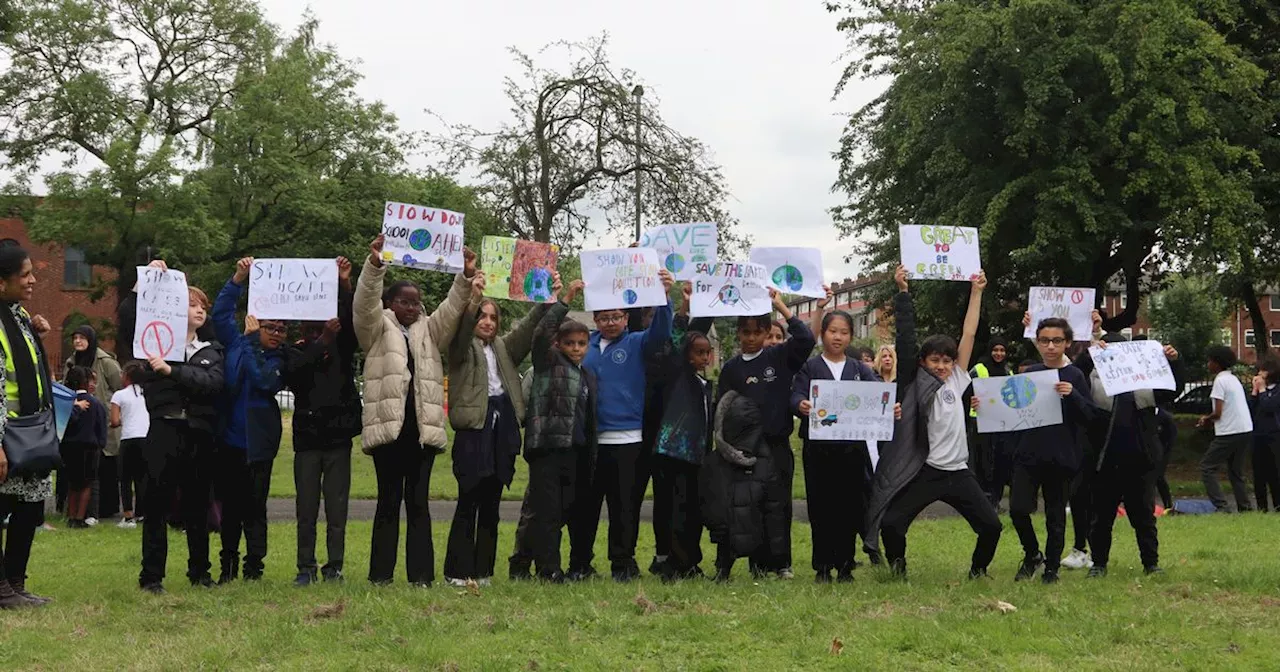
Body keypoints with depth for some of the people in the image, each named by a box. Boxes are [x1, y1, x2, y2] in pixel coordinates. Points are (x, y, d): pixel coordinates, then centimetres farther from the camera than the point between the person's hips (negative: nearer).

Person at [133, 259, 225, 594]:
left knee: (198, 506, 9)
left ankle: (199, 572, 20)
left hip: (200, 434, 3)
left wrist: (171, 370, -15)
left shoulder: (211, 351, 14)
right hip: (164, 430, -2)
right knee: (156, 504, -4)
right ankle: (151, 576, 1)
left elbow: (213, 382, -6)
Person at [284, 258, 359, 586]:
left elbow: (352, 321, -11)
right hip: (307, 436, 0)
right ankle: (306, 567, 7)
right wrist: (321, 344, -26)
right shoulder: (295, 351, 5)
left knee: (337, 506, 1)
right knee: (306, 507, 2)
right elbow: (293, 375, -16)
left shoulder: (342, 346, 7)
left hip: (338, 436, 0)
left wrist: (345, 286, -25)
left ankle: (334, 566, 6)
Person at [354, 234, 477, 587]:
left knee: (418, 503, 4)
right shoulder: (377, 329, 9)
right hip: (388, 425, -3)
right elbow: (365, 302, -8)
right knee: (388, 502, 0)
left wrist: (466, 277, -10)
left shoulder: (429, 331, 19)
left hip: (423, 427, 3)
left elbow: (452, 308, 6)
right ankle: (381, 575, 3)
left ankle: (421, 575, 4)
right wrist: (375, 265, -24)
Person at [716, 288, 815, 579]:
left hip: (777, 443, -1)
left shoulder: (780, 357, 5)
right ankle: (759, 562, 7)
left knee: (778, 502, -1)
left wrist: (781, 307, -10)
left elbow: (807, 339, -11)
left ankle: (780, 562, 5)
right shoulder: (731, 368, 10)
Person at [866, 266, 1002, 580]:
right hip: (923, 470, -3)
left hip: (957, 471, 4)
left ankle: (978, 568, 26)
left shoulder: (956, 380, 10)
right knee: (891, 524, -14)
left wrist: (976, 292, 9)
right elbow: (906, 339, -5)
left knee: (991, 524, 0)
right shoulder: (915, 383, 1)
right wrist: (903, 292, -8)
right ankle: (897, 565, 14)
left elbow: (969, 334, 10)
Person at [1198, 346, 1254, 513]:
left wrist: (1206, 419, 4)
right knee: (1236, 471, 16)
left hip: (1230, 433, -9)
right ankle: (1245, 507, 11)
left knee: (1207, 467, -2)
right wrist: (1209, 419, 18)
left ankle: (1220, 506, -12)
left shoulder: (1220, 380, -10)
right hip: (1246, 430, 9)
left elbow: (1218, 413, -15)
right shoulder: (1234, 379, 17)